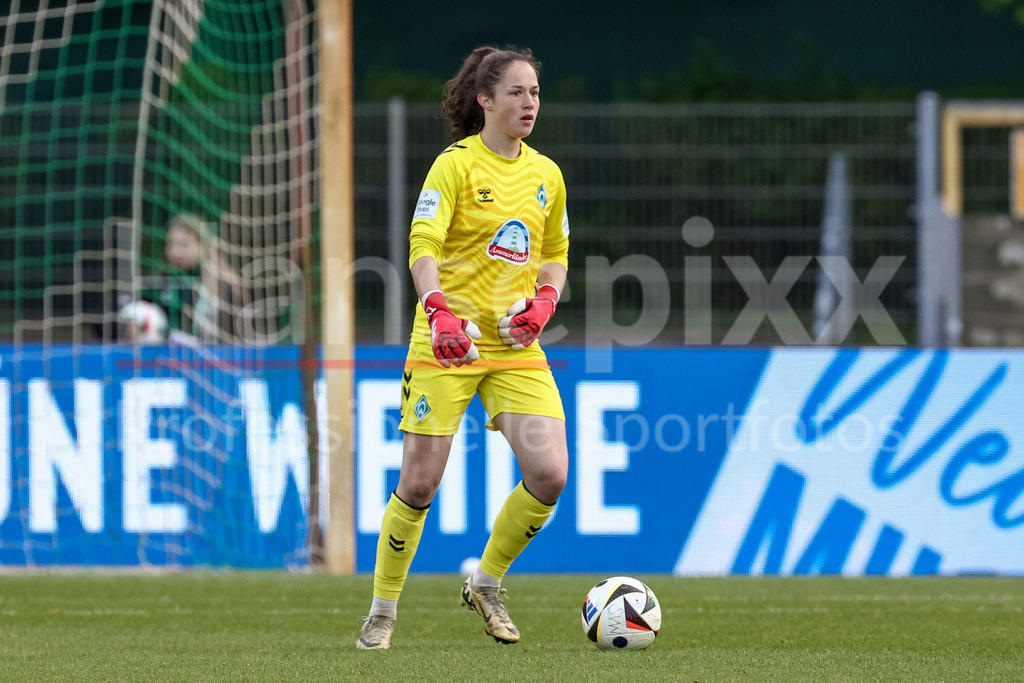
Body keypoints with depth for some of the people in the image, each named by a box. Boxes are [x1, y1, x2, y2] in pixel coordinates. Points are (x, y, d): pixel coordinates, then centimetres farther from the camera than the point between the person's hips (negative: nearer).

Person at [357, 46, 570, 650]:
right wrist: (440, 310, -33)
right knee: (420, 483, -5)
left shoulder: (546, 174, 11)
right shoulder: (457, 163, -7)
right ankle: (382, 612, 13)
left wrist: (545, 299, 1)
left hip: (516, 346, 5)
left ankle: (487, 586, 13)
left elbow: (556, 254, 22)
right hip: (448, 344, -5)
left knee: (550, 475, -10)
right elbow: (423, 246, -17)